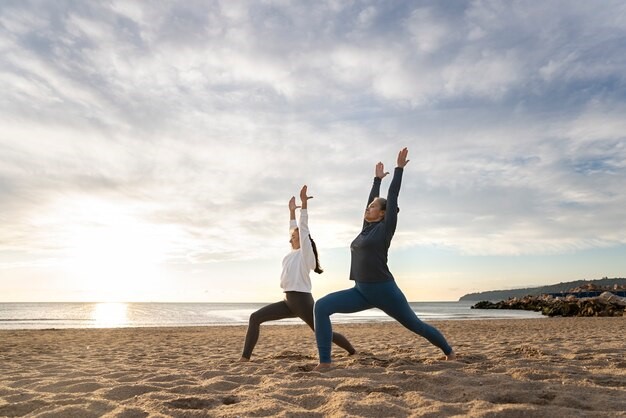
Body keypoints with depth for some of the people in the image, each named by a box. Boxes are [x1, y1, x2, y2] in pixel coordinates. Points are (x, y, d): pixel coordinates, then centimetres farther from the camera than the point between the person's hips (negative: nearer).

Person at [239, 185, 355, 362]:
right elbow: (294, 229, 25)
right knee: (255, 318, -3)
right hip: (289, 301, 8)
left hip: (302, 300, -8)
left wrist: (304, 203, -13)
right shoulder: (294, 252, 17)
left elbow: (303, 227, -10)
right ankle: (245, 357, -2)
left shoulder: (305, 253, -3)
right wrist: (292, 210, 33)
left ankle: (353, 352, 26)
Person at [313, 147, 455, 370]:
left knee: (415, 325, 13)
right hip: (361, 292, 6)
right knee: (321, 306, -14)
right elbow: (373, 198, 23)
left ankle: (449, 351, 40)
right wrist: (377, 178, 35)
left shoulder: (385, 228, -4)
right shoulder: (367, 228, 13)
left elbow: (392, 196, -5)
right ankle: (325, 362, -13)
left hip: (384, 290, -6)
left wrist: (399, 168, 1)